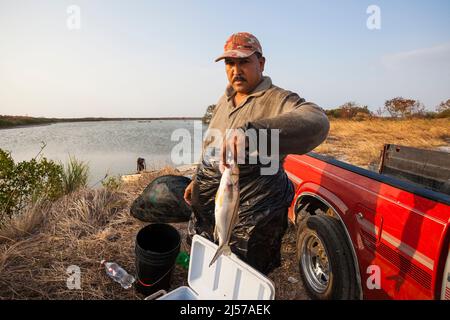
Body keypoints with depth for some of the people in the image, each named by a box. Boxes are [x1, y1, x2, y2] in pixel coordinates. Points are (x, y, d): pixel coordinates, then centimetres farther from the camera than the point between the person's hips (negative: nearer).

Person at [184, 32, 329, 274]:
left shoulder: (278, 100, -16)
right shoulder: (225, 100, 9)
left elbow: (316, 123, -39)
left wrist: (252, 131, -53)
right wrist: (196, 180, 23)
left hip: (253, 213, -7)